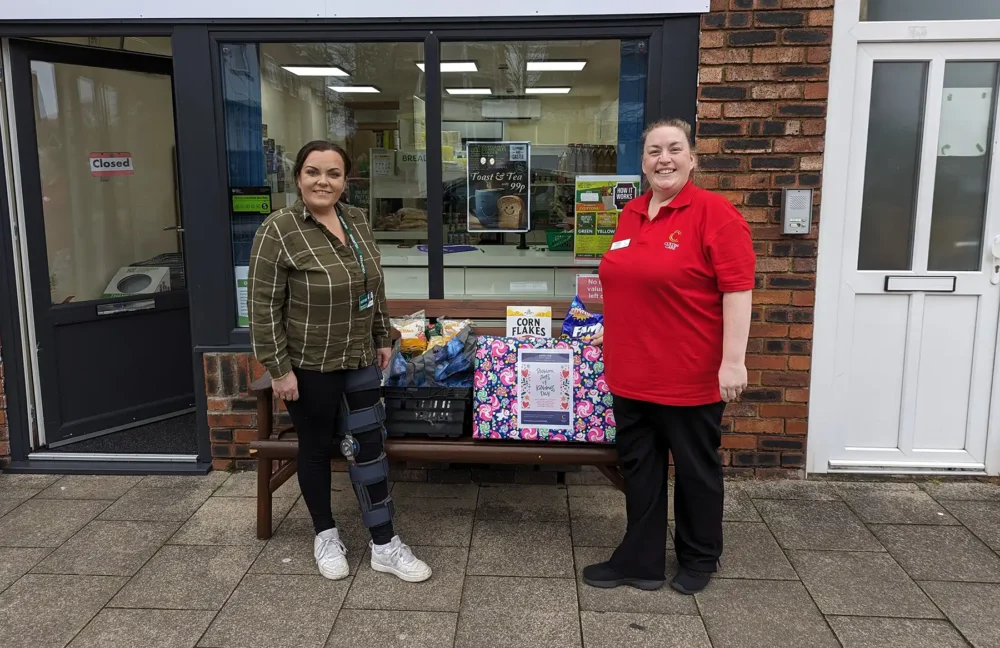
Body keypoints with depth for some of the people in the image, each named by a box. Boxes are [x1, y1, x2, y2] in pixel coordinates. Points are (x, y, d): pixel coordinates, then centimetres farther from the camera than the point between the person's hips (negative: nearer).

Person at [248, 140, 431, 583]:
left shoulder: (358, 221, 3)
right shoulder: (278, 230, -16)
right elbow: (263, 307, -15)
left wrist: (382, 338, 14)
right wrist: (279, 369, -16)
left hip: (359, 360, 6)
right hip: (309, 366, -5)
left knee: (368, 447, 8)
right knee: (316, 449, 11)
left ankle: (383, 545, 18)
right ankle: (325, 535, 31)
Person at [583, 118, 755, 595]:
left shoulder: (715, 214, -13)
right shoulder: (629, 214, 8)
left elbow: (738, 291, -16)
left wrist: (733, 361, -20)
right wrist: (612, 330, 21)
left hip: (690, 375, -6)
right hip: (632, 371, 7)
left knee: (696, 469, 12)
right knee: (639, 467, 14)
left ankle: (700, 558, 32)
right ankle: (640, 559, 28)